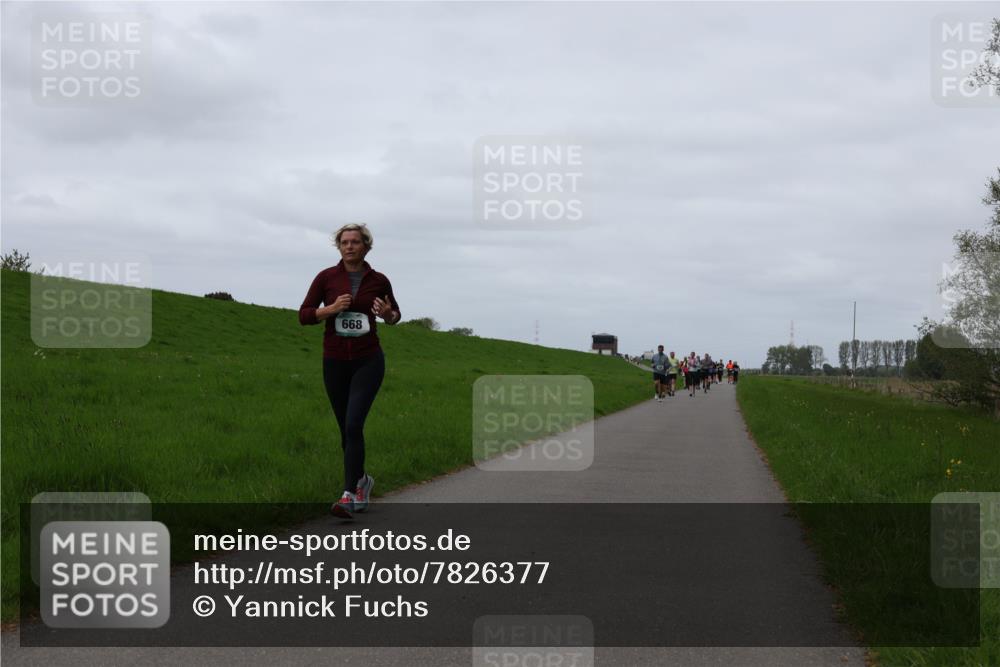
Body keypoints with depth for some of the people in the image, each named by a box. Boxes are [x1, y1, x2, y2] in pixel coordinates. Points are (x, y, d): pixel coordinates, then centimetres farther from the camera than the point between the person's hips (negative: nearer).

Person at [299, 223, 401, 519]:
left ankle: (350, 495, -19)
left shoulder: (378, 281, 0)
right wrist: (332, 308, -17)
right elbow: (304, 316, -1)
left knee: (353, 425, -17)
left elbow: (394, 314, 15)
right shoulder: (326, 277, -2)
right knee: (346, 429, 12)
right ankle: (361, 479, 36)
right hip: (335, 362, 2)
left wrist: (388, 314, -8)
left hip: (368, 361, -2)